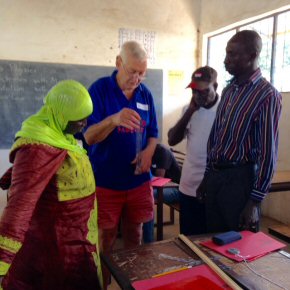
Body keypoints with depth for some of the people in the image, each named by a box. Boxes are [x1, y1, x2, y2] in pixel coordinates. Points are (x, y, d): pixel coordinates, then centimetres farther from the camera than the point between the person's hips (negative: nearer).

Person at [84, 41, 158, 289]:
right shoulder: (99, 89, -9)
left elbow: (153, 133, 12)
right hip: (106, 181, -4)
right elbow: (89, 136, -15)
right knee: (105, 240, 8)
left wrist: (149, 150, -11)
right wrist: (114, 120, -35)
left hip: (138, 180, 4)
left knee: (134, 236, 16)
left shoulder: (146, 94, 5)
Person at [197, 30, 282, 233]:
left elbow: (268, 153, -16)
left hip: (240, 179, -7)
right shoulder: (229, 90, 9)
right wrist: (207, 177, 15)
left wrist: (255, 201, -16)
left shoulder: (267, 95, -14)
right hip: (215, 176, 7)